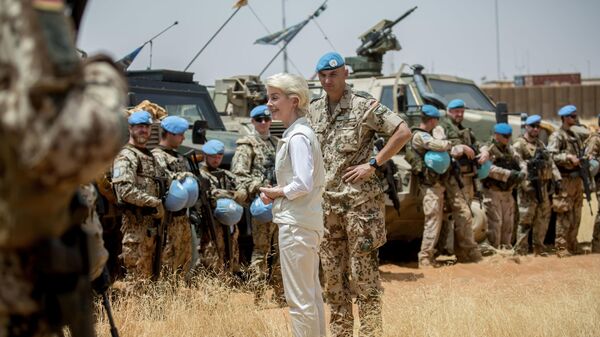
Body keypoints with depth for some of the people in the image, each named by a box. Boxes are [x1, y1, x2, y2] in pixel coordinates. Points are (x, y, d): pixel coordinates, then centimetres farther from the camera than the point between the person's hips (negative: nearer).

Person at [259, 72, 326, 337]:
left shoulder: (297, 137, -16)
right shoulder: (302, 132, 13)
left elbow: (303, 184, -24)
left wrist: (276, 193, -8)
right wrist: (275, 193, 7)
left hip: (296, 224, -10)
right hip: (309, 222, 10)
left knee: (299, 298, -4)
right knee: (312, 294, 16)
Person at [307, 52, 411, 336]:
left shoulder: (364, 105, -7)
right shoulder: (314, 110, 11)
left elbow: (403, 132, -11)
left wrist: (373, 164, -14)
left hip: (360, 200, -6)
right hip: (326, 202, 6)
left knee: (363, 273, -6)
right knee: (333, 274, 10)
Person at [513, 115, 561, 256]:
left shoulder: (541, 144, 20)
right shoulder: (519, 145, -6)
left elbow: (551, 162, 19)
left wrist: (557, 178, 5)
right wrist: (526, 186, -22)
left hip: (544, 187, 8)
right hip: (529, 188, -8)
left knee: (543, 219, 12)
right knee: (525, 220, -8)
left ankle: (539, 248, 21)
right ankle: (520, 250, -5)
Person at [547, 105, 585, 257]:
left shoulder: (574, 136, 18)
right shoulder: (557, 136, -8)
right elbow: (551, 156, -19)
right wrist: (569, 158, -25)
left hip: (577, 180, 8)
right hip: (565, 180, -8)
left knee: (576, 216, 12)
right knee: (564, 216, -7)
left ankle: (572, 245, 20)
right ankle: (561, 248, -4)